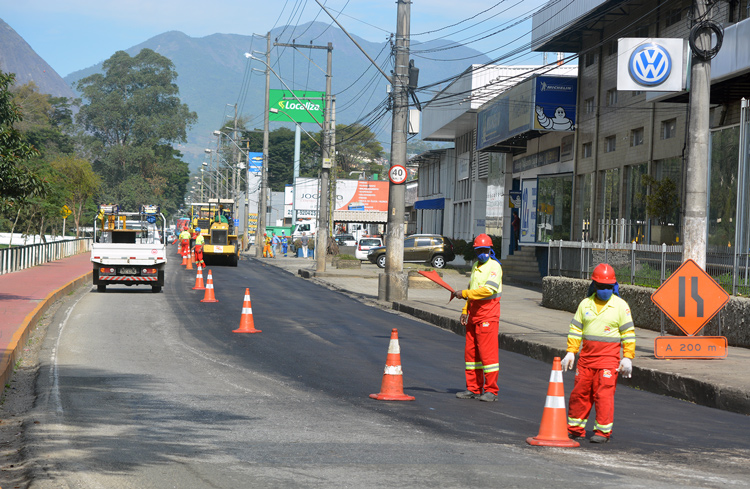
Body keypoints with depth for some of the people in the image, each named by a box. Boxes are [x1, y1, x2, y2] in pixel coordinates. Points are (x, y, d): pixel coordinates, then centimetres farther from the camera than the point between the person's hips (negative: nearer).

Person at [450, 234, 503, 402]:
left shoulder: (494, 266, -10)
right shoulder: (476, 266, 18)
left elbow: (488, 290, -22)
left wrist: (464, 293, -20)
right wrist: (465, 311, 19)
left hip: (488, 314, -9)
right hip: (474, 312, 9)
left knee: (487, 351, -9)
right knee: (471, 351, 9)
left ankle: (491, 390, -4)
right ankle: (473, 389, 15)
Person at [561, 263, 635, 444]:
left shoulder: (620, 306, -1)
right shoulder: (585, 304, 9)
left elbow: (628, 333, -1)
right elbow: (575, 329, 13)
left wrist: (628, 358, -6)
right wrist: (570, 352, 7)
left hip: (609, 358, -4)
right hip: (586, 356, 4)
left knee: (604, 394, -8)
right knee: (580, 392, 7)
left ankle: (603, 431, 0)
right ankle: (575, 429, 17)